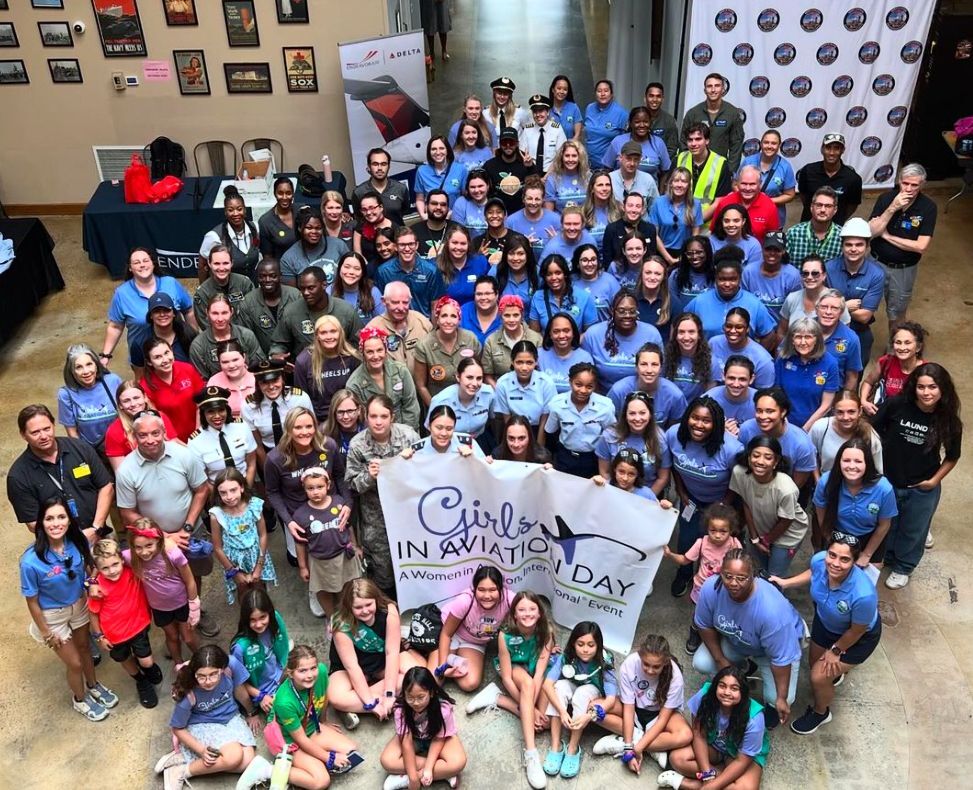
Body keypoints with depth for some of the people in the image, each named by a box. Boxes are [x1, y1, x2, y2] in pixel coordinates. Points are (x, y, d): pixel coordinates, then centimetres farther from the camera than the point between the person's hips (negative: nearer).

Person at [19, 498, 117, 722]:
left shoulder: (78, 543, -24)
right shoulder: (31, 561, -34)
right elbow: (32, 602, -19)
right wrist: (47, 633, -10)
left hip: (79, 605, 4)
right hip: (52, 616, -3)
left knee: (84, 647, 27)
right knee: (75, 663, 13)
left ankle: (93, 685, 55)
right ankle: (80, 699, 44)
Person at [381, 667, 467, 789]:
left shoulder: (443, 708, -32)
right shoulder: (401, 709, -30)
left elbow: (438, 739, -21)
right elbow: (407, 742, -27)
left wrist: (428, 768, -31)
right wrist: (412, 775, -31)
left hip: (436, 738, -1)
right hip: (413, 738, 2)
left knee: (458, 762, -30)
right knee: (387, 761, -26)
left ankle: (404, 778, -21)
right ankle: (443, 773, -19)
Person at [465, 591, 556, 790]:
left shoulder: (546, 631, -25)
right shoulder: (505, 635, -27)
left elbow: (539, 672, -27)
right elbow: (507, 677, -23)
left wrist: (529, 705, -33)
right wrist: (531, 708, -25)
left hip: (536, 675, 2)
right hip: (514, 671, -2)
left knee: (543, 720, -23)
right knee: (526, 682, -38)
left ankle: (496, 698, -8)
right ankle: (530, 754, -38)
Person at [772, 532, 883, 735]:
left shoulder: (863, 594, -45)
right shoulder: (819, 559, -32)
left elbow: (857, 631, -23)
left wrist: (836, 651, -8)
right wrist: (785, 583, -7)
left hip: (857, 639, -5)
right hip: (825, 623, 5)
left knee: (819, 677, -1)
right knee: (816, 663, 25)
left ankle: (820, 713, 33)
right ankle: (835, 673, 63)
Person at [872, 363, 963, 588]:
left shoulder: (949, 421, -15)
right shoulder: (896, 405, -20)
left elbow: (952, 456, 1)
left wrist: (935, 480, -7)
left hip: (922, 489, 0)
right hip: (887, 481, 0)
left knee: (913, 530, 20)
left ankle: (903, 567, 46)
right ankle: (887, 557, 50)